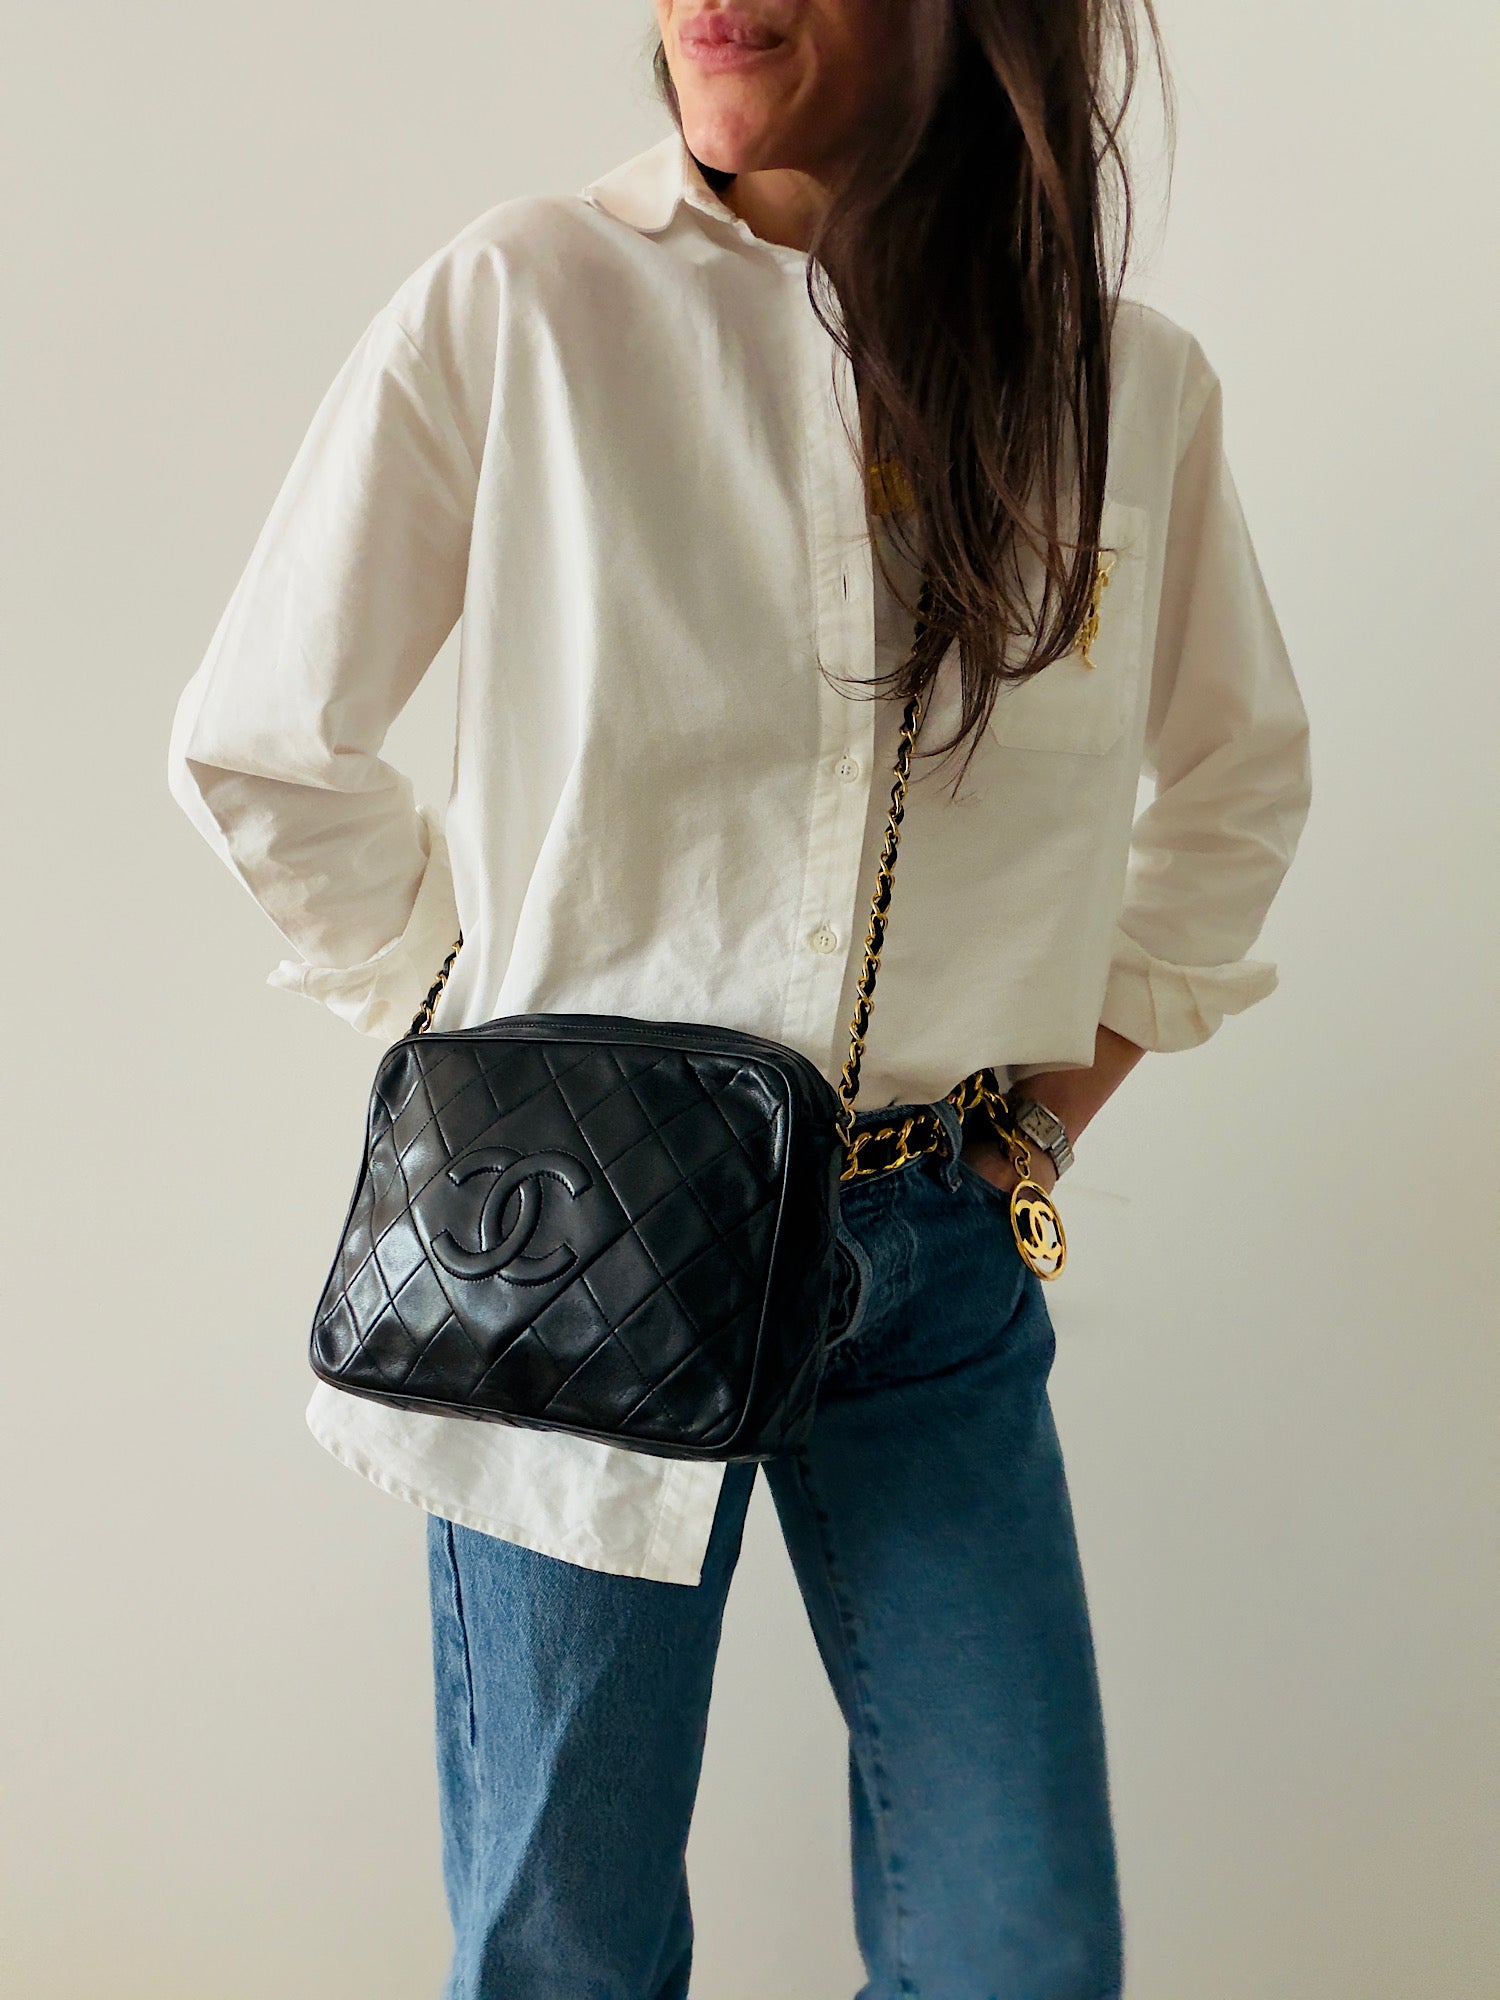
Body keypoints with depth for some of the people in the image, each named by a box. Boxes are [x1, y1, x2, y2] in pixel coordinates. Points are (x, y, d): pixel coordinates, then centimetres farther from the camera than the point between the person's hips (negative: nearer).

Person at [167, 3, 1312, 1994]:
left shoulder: (1135, 378, 0)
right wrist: (468, 1008, 1)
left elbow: (1238, 773, 17)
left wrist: (1095, 1055, 10)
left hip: (942, 1257, 3)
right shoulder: (511, 309, -8)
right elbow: (260, 750, 0)